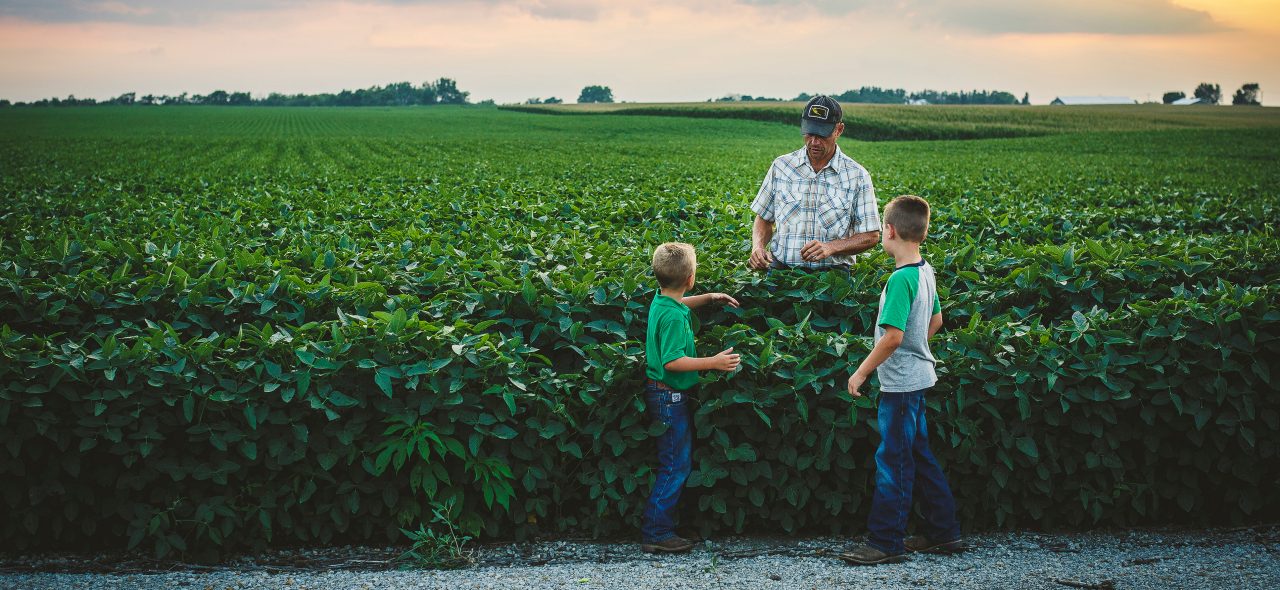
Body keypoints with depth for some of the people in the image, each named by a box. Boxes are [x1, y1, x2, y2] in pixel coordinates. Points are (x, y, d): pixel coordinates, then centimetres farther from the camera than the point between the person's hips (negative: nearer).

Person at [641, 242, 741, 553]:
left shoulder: (661, 300, 6)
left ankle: (660, 527, 24)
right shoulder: (673, 317, -24)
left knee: (675, 462, 17)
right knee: (675, 466, -4)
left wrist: (710, 297, 29)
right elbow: (672, 361, -29)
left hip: (663, 395, 10)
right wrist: (714, 362, -26)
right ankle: (657, 533, 0)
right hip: (670, 397, -10)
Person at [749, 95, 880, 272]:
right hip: (781, 269, 3)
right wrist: (758, 247, -4)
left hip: (832, 272, -3)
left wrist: (831, 247, -13)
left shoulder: (857, 176, 3)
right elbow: (764, 219, 17)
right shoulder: (781, 166, 9)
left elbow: (871, 236, 4)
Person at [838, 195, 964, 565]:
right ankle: (944, 532, 24)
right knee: (918, 456, 17)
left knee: (892, 461, -2)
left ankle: (885, 543, 5)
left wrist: (862, 372, -18)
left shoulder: (901, 278, -21)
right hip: (917, 377, 9)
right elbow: (935, 321, 18)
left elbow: (893, 335, -26)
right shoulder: (925, 272, 6)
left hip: (900, 382, -9)